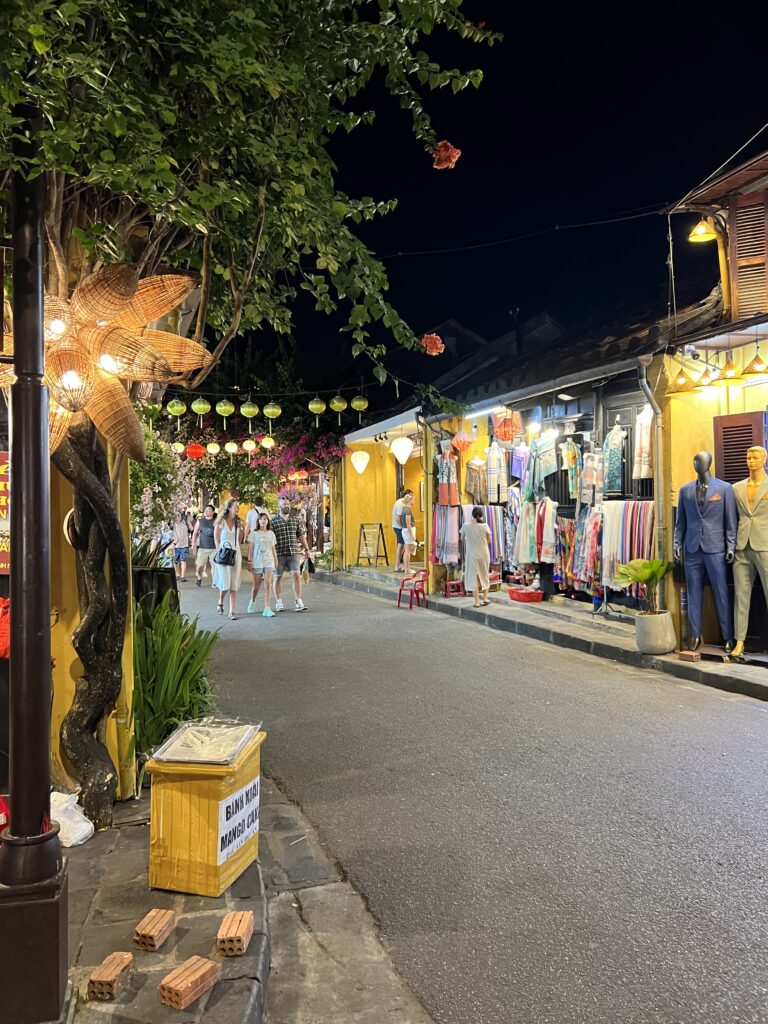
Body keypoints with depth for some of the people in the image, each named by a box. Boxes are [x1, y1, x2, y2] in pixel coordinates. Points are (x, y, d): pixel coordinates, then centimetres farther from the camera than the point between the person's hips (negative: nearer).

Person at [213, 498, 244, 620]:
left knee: (234, 585, 1)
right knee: (225, 583, -7)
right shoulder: (221, 522, -3)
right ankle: (220, 603, 23)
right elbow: (216, 539, -2)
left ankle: (232, 611, 3)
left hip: (236, 554, 3)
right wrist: (220, 552, -7)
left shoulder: (238, 523, 8)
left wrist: (235, 548, 4)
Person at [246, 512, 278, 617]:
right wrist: (249, 561, -5)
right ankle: (252, 602, 38)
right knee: (256, 585, 8)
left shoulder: (271, 534, 9)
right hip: (257, 562, -1)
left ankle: (267, 609, -11)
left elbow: (273, 549, 13)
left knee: (268, 584, -10)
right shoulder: (254, 533, 2)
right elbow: (250, 548, 1)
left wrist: (276, 562, 10)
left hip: (269, 562, 1)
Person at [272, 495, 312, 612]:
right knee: (278, 577, 7)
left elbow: (301, 535, 13)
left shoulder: (296, 518, 8)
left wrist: (306, 549, 11)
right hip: (279, 553, -1)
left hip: (293, 553, 1)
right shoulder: (273, 521, -1)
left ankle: (299, 601, -4)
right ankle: (278, 602, 18)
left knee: (296, 575, -8)